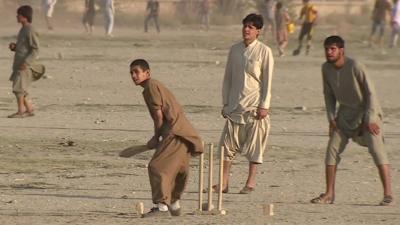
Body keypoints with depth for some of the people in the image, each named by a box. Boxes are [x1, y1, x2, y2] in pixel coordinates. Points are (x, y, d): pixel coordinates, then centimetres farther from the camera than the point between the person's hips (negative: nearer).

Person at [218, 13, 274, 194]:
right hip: (235, 105, 4)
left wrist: (264, 106, -10)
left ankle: (251, 182, 9)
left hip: (254, 105, -4)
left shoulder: (264, 51, -4)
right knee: (228, 143, -1)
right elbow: (228, 77, 14)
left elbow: (267, 80, -4)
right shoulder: (235, 50, 9)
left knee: (254, 144, 1)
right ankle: (224, 182, 1)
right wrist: (225, 103, 10)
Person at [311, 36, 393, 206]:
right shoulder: (326, 68, -5)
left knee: (376, 148, -18)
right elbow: (329, 94, 9)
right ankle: (329, 194, 6)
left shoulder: (355, 67, -24)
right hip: (346, 112, 6)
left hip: (367, 111, -6)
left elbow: (371, 92, -20)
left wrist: (370, 119, -22)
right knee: (332, 149, -2)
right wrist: (332, 118, 0)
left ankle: (388, 193, -18)